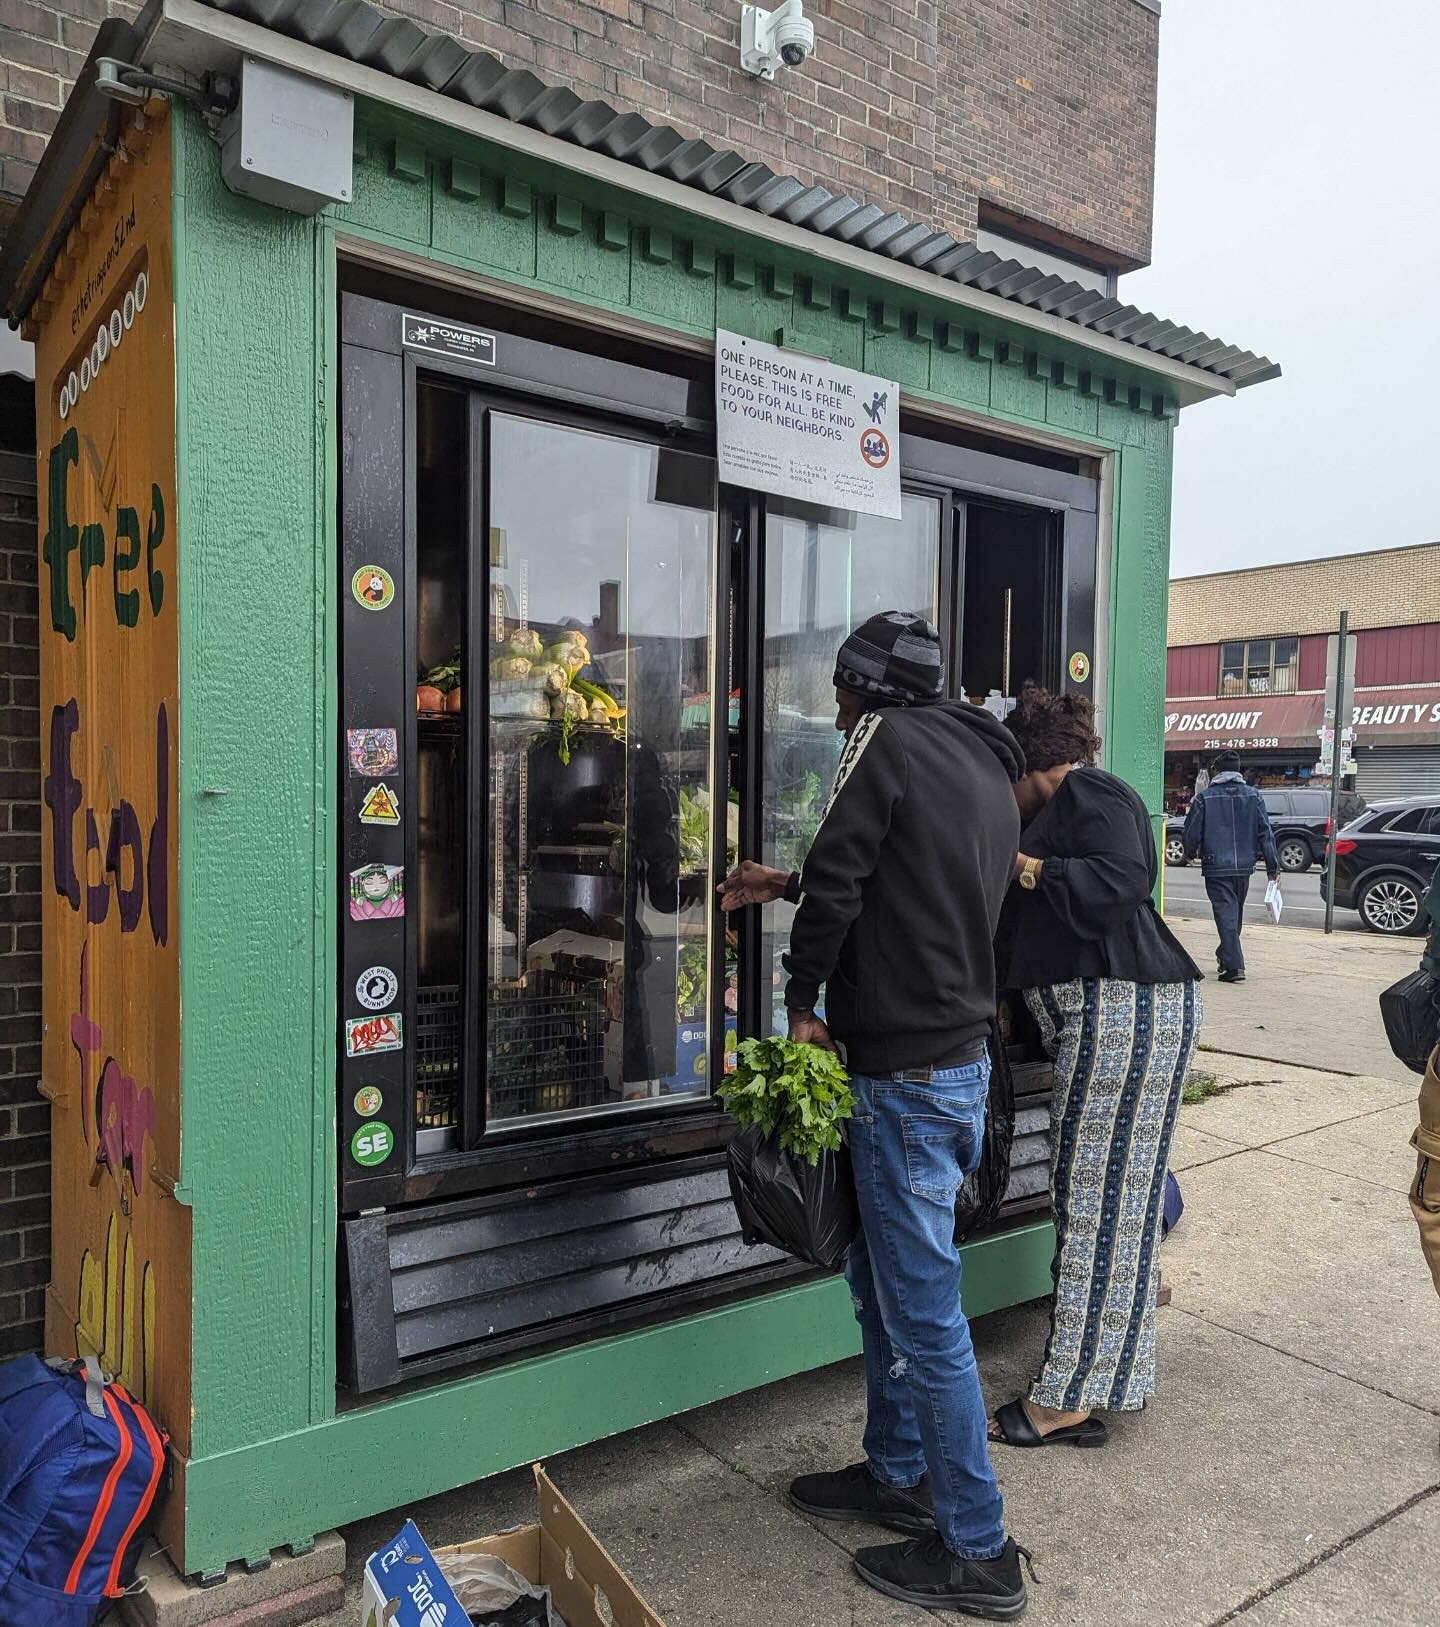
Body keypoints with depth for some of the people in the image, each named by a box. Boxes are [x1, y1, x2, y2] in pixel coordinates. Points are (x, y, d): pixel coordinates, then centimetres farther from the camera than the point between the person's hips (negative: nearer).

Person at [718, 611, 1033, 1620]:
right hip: (964, 1060, 10)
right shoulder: (990, 769, 15)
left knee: (924, 1311, 2)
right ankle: (897, 1476, 38)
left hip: (904, 1074, -10)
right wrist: (784, 887, 28)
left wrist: (804, 1000, -3)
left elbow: (839, 878, -16)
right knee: (883, 1279, 22)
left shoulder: (886, 740, -11)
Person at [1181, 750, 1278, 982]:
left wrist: (1190, 853, 18)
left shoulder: (1205, 797, -6)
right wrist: (1273, 865, 4)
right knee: (1236, 914, 18)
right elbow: (1265, 832, 1)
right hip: (1244, 866, 4)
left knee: (1226, 915, -5)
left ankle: (1234, 966, -12)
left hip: (1216, 867, -4)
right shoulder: (1254, 795, 3)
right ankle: (1226, 957, 33)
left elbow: (1191, 833, -3)